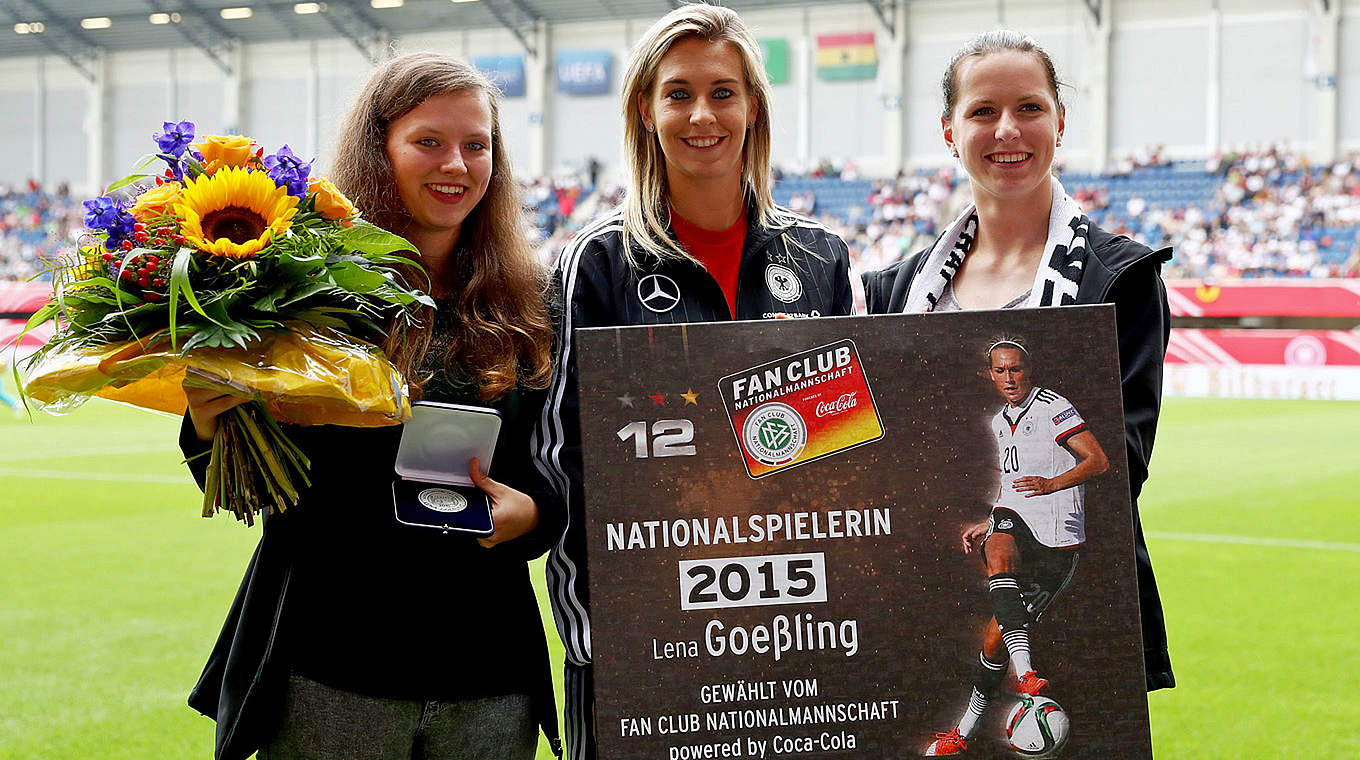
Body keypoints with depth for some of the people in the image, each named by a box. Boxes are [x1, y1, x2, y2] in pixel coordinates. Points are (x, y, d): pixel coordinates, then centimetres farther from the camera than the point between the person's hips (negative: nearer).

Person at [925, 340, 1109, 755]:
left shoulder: (1053, 407, -4)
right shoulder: (1000, 422, 20)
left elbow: (1099, 460, -11)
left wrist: (1052, 483, -24)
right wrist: (988, 525, 19)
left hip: (1056, 541, -6)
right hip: (1014, 521, 6)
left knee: (996, 636, -13)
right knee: (999, 554, -29)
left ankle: (966, 730, -2)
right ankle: (1025, 673, -34)